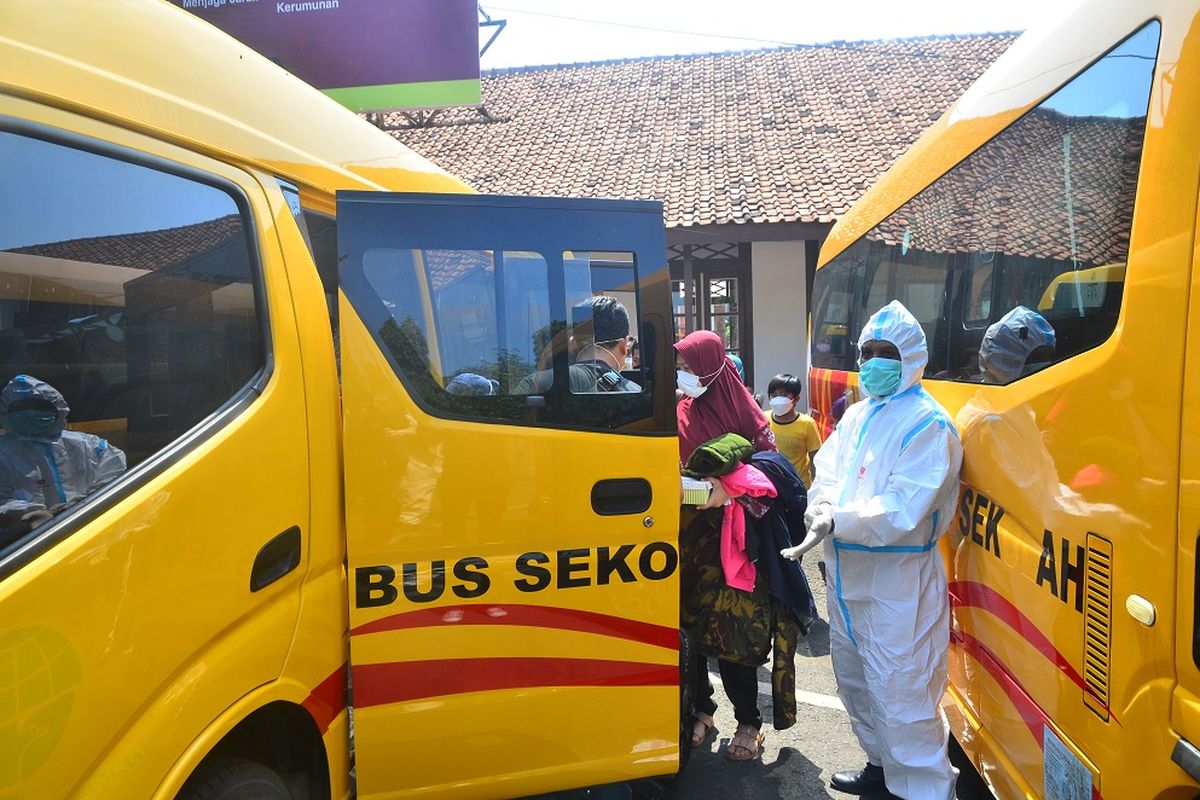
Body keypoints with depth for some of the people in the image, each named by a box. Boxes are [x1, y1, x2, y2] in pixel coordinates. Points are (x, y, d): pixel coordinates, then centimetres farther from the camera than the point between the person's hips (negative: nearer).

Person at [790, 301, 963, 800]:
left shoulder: (928, 424, -13)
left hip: (897, 580, -9)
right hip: (848, 573, 9)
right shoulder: (856, 414, 11)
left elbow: (901, 511, -22)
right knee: (854, 677, 22)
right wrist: (822, 507, -15)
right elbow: (827, 471, 6)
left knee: (899, 693, -4)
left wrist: (838, 523, -26)